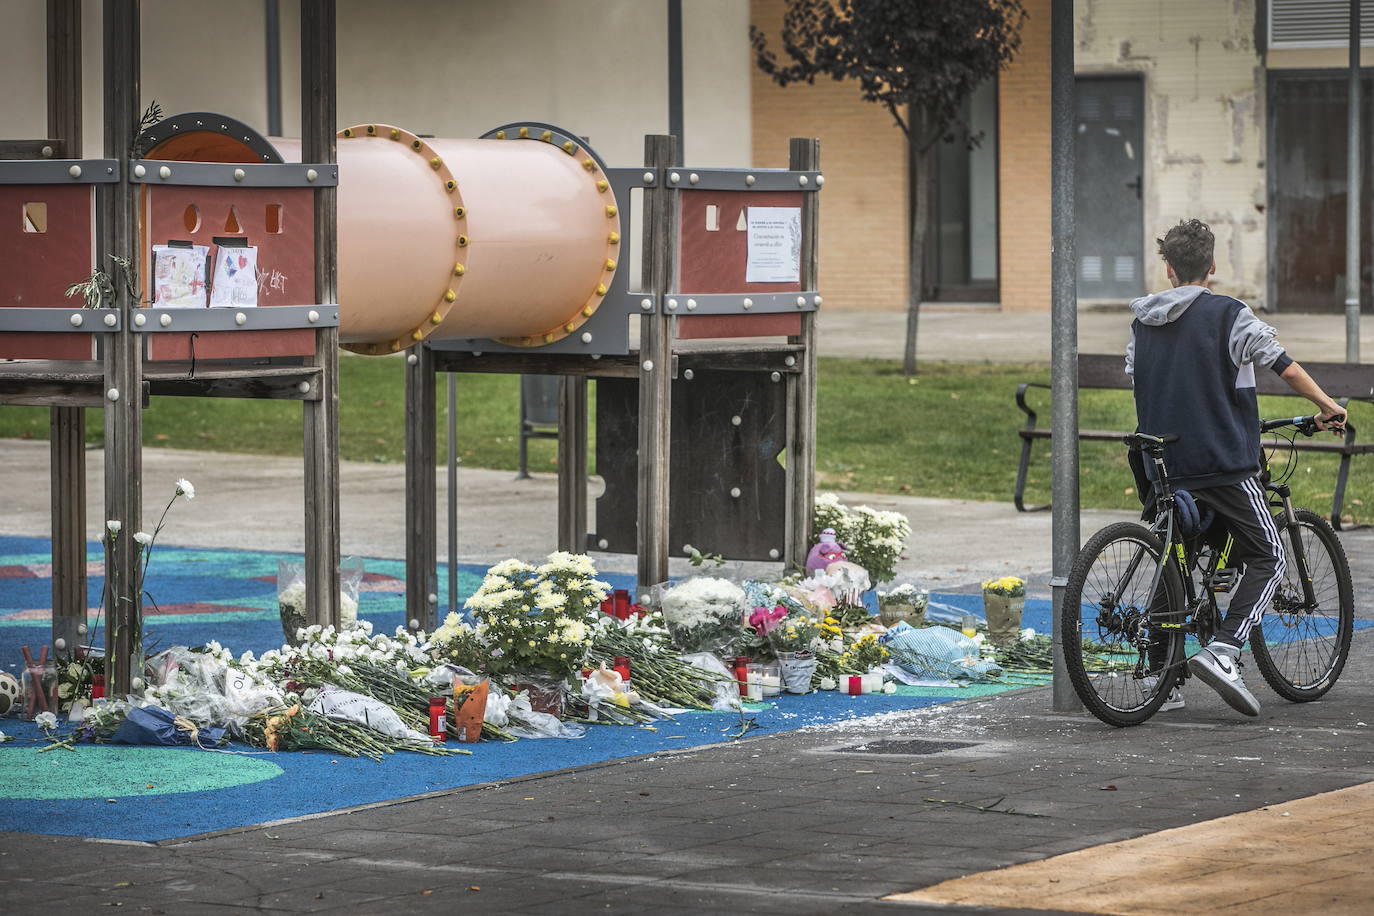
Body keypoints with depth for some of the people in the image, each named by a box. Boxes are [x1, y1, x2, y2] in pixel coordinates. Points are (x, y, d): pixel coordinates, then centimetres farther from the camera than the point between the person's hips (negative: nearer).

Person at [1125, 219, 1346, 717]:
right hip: (1223, 460, -6)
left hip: (1164, 464, 6)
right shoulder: (1228, 315, -8)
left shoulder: (1142, 322, 9)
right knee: (1267, 558, 4)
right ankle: (1222, 650, -15)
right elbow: (1284, 366, -6)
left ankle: (1159, 676, 9)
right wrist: (1328, 407, 8)